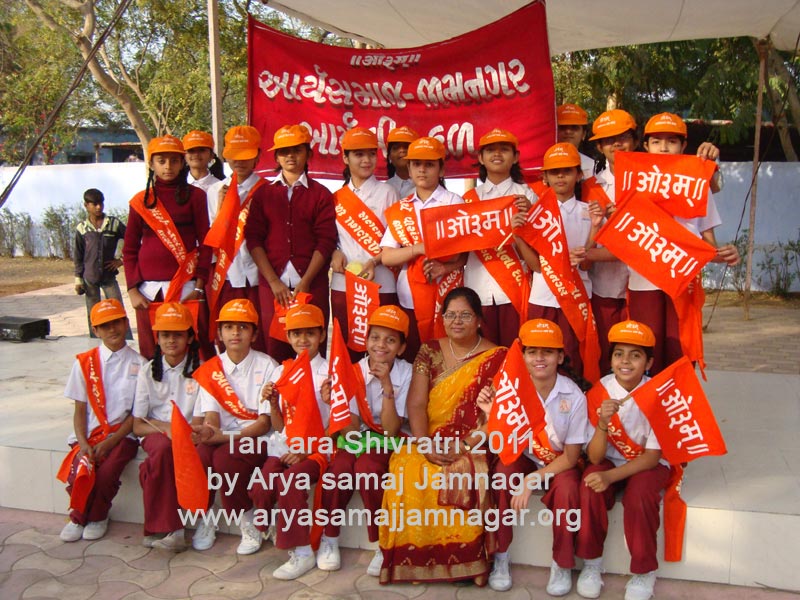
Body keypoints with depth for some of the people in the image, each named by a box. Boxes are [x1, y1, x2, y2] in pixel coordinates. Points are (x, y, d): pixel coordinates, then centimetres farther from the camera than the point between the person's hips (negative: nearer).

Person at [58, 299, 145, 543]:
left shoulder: (138, 364, 2)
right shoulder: (84, 362, 7)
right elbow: (80, 409, 5)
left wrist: (109, 442, -12)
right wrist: (84, 444, -10)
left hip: (122, 434, -2)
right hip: (90, 434, 2)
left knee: (107, 472, -28)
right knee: (78, 471, -25)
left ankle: (98, 517, 5)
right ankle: (78, 517, 9)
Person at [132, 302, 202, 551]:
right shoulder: (149, 371, 6)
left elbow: (198, 423, -3)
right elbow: (138, 426, 2)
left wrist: (155, 422, -13)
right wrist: (166, 428, -16)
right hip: (155, 434, 1)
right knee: (163, 447, -35)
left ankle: (157, 529, -22)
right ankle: (165, 528, -28)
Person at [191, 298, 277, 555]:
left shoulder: (266, 366, -5)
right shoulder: (211, 370, 6)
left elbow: (265, 422, -9)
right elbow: (211, 416, 1)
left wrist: (226, 436, -23)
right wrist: (208, 431, -25)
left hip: (257, 438, -3)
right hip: (223, 438, 3)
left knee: (224, 457, -31)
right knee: (199, 456, -27)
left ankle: (250, 524, -8)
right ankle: (204, 520, -2)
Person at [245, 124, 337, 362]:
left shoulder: (320, 194, 8)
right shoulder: (263, 193, 13)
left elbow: (325, 241, 0)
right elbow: (254, 239, 5)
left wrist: (304, 283, -10)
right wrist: (274, 281, -7)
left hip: (311, 284, -1)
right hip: (272, 284, 1)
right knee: (275, 349, 1)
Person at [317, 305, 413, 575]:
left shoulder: (406, 374, -12)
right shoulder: (355, 372, -6)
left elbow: (391, 429, -19)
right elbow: (351, 430, -10)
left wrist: (387, 385, -27)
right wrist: (335, 403, -27)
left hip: (391, 442, -2)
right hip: (359, 438, 2)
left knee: (366, 466, -33)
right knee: (339, 465, -29)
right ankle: (329, 538, -7)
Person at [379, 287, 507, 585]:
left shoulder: (497, 358, 0)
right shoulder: (430, 352, 7)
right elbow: (416, 405, -2)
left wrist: (466, 445, -19)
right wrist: (426, 445, -17)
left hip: (473, 446, -2)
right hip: (430, 441, 2)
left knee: (463, 476, -33)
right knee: (407, 472, -28)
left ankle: (463, 559, -16)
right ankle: (416, 557, -14)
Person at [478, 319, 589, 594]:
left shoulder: (574, 396, -21)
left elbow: (571, 456, -13)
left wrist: (532, 480, -24)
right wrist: (491, 415, -31)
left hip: (561, 463, -1)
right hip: (525, 458, 1)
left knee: (566, 488, -31)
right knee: (502, 471, -29)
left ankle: (562, 565, -5)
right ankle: (500, 558, -10)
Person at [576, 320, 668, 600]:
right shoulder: (597, 393, -13)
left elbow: (652, 456, -14)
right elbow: (595, 457, -14)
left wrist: (611, 476, -29)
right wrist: (602, 423, -35)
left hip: (648, 465, -1)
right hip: (609, 461, 2)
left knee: (640, 493, -31)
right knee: (590, 488, -28)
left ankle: (644, 572, -7)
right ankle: (591, 563, -5)